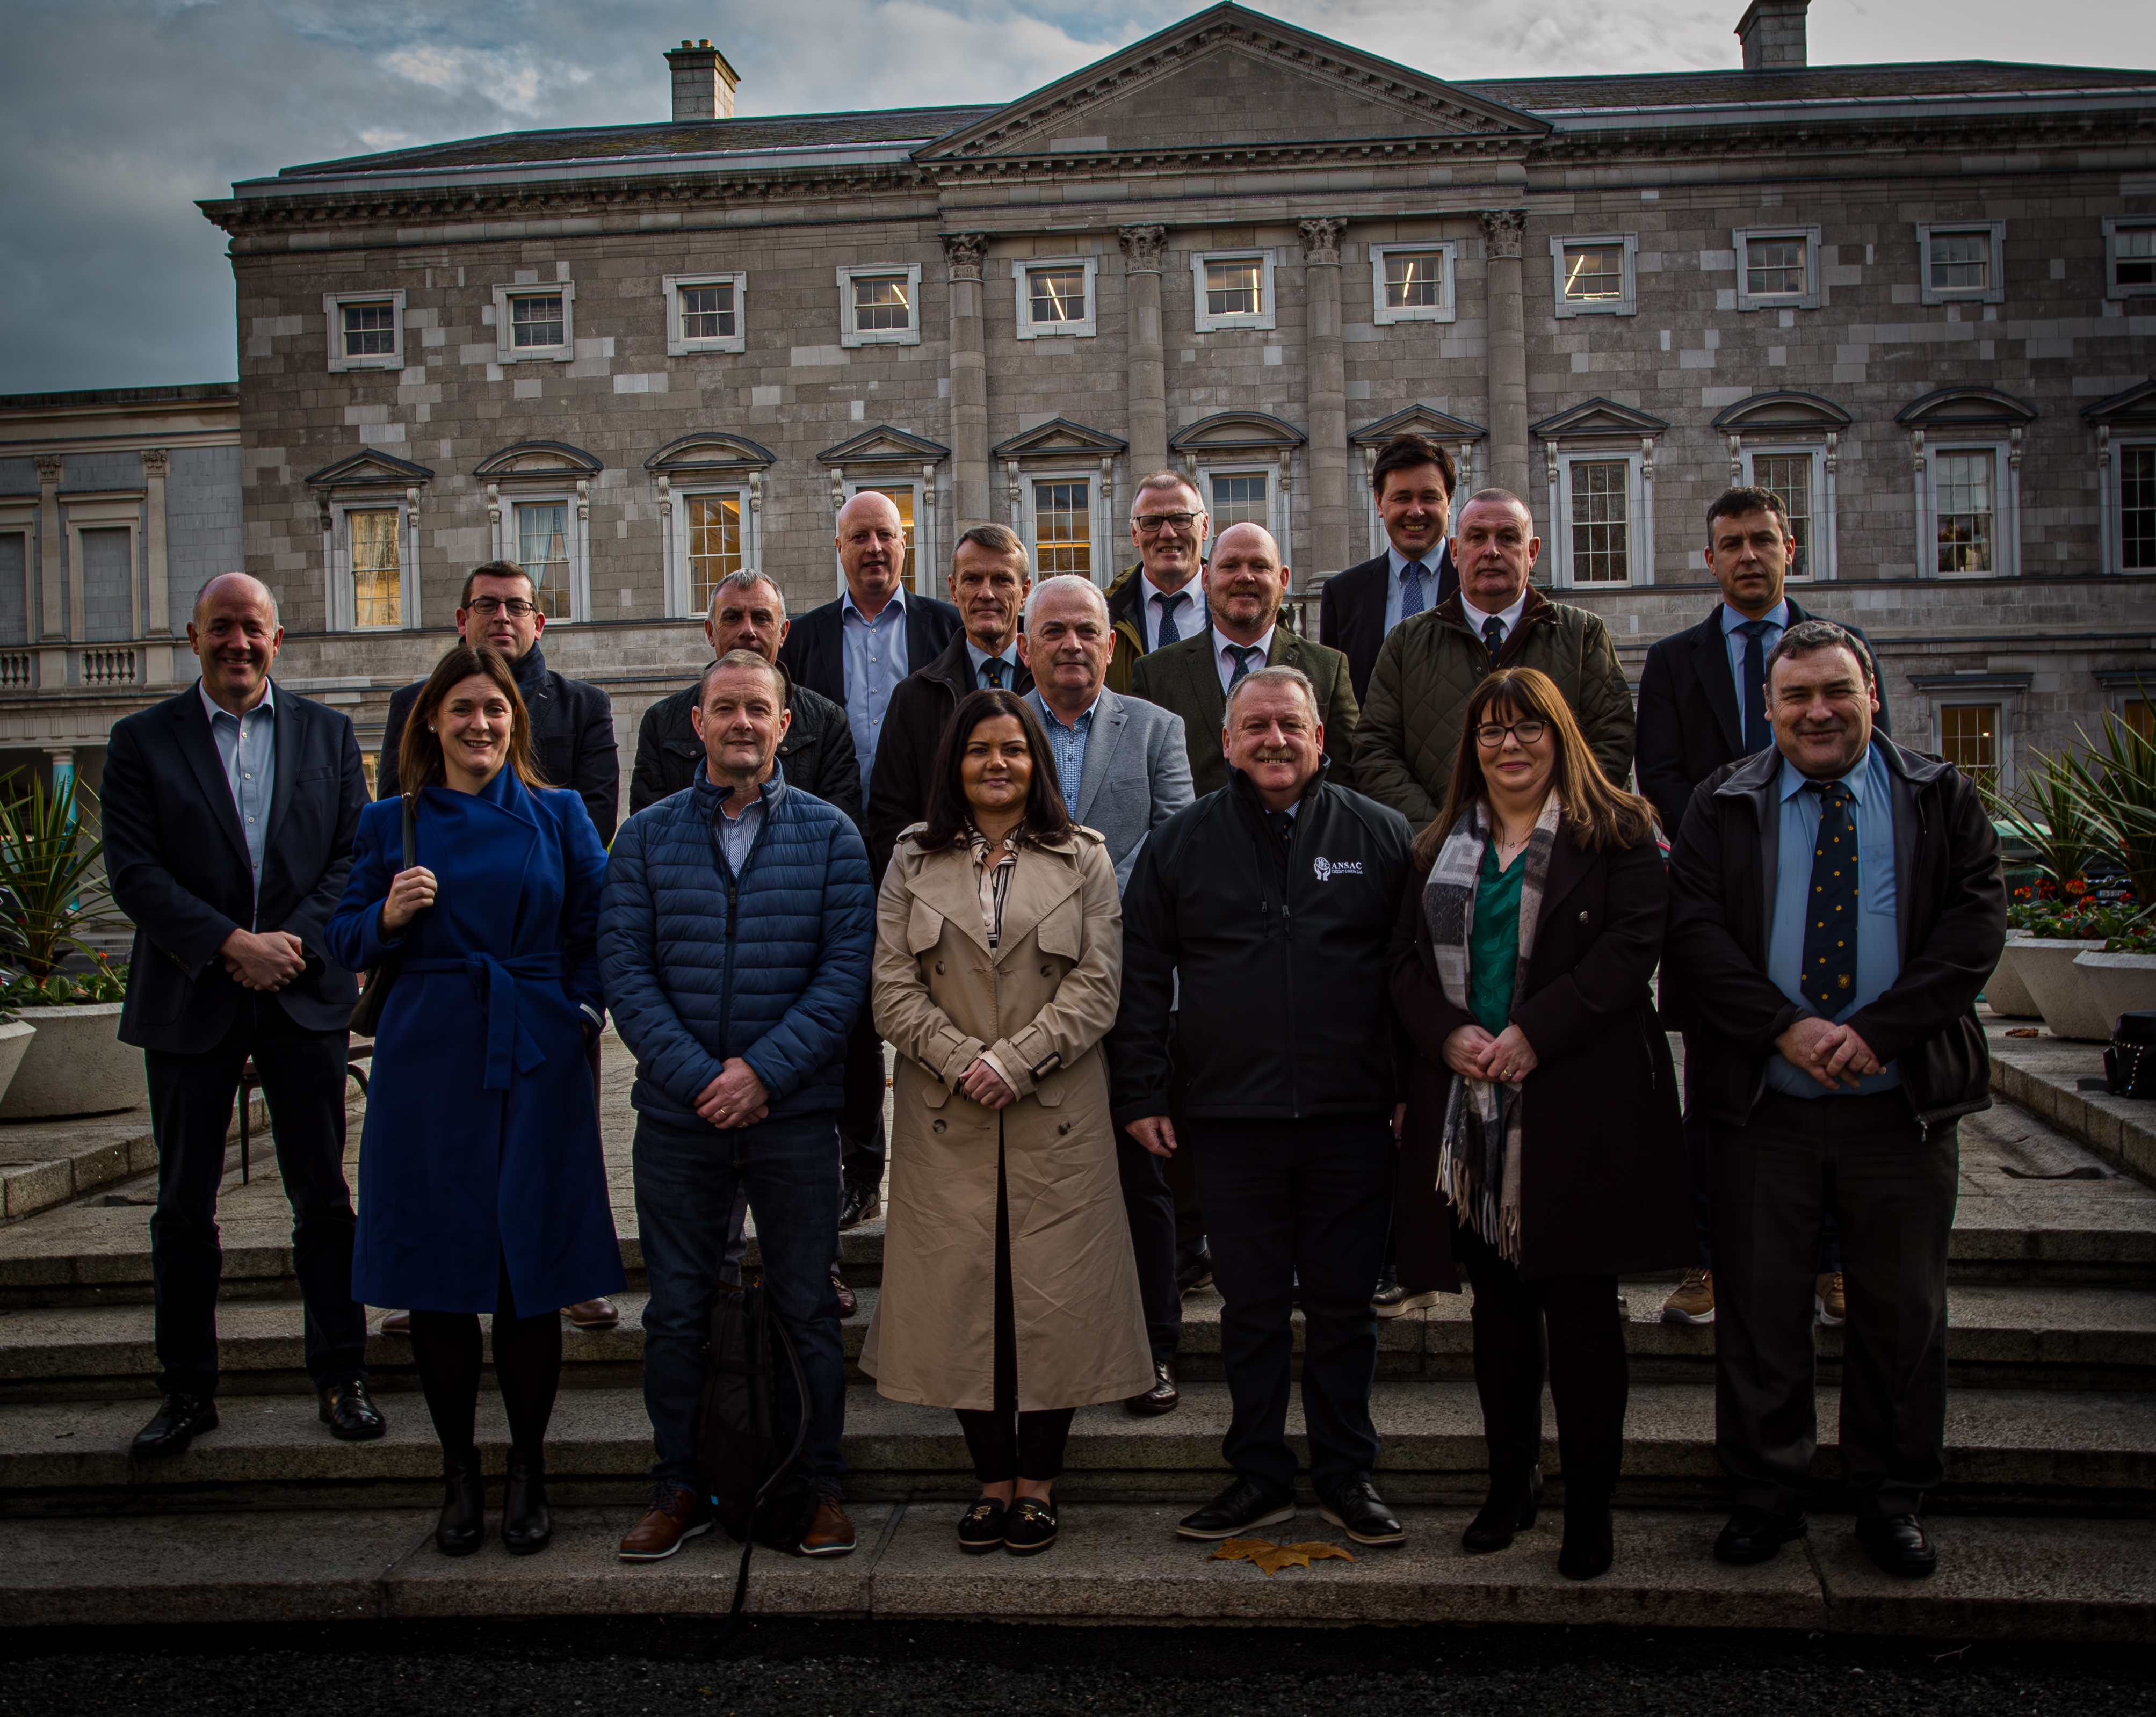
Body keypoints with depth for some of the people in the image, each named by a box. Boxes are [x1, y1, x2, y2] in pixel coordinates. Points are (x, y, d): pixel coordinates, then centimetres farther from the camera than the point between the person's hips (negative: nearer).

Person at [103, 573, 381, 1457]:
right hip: (189, 998, 0)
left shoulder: (328, 733, 8)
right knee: (184, 1207, 9)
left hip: (305, 991, 1)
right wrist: (230, 944, -16)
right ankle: (187, 1390, 22)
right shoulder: (142, 739, 3)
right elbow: (133, 869, -6)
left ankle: (340, 1377, 17)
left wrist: (298, 940, -12)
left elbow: (354, 854, 2)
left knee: (323, 1197, 6)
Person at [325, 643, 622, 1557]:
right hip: (428, 1061, 1)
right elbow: (347, 942, 8)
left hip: (536, 1063, -1)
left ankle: (528, 1472, 17)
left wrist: (583, 1010, -6)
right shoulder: (392, 824, 8)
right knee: (438, 1271, 5)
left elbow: (596, 930, 7)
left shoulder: (559, 815, 7)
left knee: (531, 1269, 2)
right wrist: (388, 915, -11)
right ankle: (459, 1472, 21)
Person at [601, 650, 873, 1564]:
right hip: (677, 1113, 1)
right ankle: (680, 1486, 24)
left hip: (795, 1113, -1)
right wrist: (697, 1076, -13)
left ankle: (817, 1485, 21)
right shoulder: (647, 835, 6)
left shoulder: (828, 833, 3)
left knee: (807, 1306, 7)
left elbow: (846, 966, -5)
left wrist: (765, 1069, -15)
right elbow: (623, 966, -1)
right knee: (677, 1308, 9)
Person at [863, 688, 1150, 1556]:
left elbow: (1096, 987, -2)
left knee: (1054, 1293, 1)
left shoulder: (1084, 859, 6)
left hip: (1056, 1116, -1)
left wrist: (1015, 1062, -13)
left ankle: (1038, 1480, 16)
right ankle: (992, 1477, 18)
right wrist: (961, 1061, -11)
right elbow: (893, 985, 2)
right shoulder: (914, 859, 9)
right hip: (947, 1117, 1)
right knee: (963, 1291, 4)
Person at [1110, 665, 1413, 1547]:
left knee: (1344, 1303, 9)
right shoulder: (1178, 844, 6)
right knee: (1250, 1306, 9)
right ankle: (1260, 1475, 23)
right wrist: (1140, 1094, 3)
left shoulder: (1380, 835, 5)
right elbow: (1141, 976, 7)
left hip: (1351, 1118, 0)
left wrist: (1417, 1090, 1)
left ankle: (1347, 1475, 24)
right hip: (1231, 1118, 1)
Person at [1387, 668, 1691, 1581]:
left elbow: (1630, 949, -9)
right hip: (1467, 1104, 4)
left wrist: (1534, 1035, -18)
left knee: (1580, 1305, 0)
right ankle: (1510, 1482, 24)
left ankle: (1590, 1504, 13)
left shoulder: (1616, 836, 2)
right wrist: (1449, 1034, -10)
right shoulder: (1441, 847, 15)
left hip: (1578, 1102, -4)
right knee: (1498, 1301, 12)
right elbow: (1407, 959, 10)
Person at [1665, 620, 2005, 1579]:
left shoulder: (1943, 800, 6)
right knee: (1759, 1307, 6)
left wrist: (1874, 1031, -17)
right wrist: (1787, 1028, -17)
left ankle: (1892, 1501, 26)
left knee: (1902, 1310, 9)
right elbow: (1694, 930, -4)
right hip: (1762, 1105, 0)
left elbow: (1975, 925, -5)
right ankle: (1767, 1493, 21)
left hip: (1902, 1102, 0)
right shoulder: (1723, 807, 6)